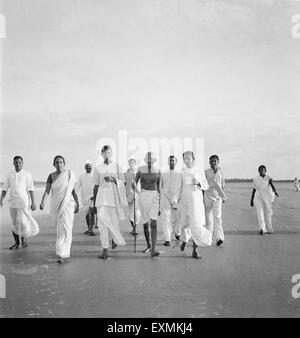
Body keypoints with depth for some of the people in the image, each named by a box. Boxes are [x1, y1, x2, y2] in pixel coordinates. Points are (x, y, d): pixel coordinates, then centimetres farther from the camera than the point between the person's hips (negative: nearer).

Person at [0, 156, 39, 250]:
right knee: (15, 223, 7)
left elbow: (31, 189, -5)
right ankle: (17, 243, 18)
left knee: (23, 222, -9)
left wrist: (33, 202, -10)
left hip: (24, 202, -3)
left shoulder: (27, 175, -2)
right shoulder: (10, 175, 9)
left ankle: (23, 237, 18)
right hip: (13, 202, 4)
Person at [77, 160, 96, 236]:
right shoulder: (81, 176, 11)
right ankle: (89, 229, 23)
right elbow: (78, 186, 14)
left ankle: (91, 229, -17)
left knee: (92, 211, -16)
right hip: (84, 196, 4)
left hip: (93, 196, -4)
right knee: (87, 213, 11)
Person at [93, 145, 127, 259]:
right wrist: (94, 202, 10)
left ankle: (115, 239, 36)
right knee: (102, 221, -8)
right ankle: (105, 250, -2)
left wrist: (113, 179, -13)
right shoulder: (98, 168, 10)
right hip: (102, 195, 0)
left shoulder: (117, 166, 9)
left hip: (114, 195, 0)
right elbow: (96, 186, 12)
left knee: (114, 221, 2)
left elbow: (122, 182, 5)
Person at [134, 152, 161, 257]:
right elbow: (135, 183, 7)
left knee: (153, 223, -16)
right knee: (145, 224, 10)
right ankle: (148, 245, 31)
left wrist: (159, 206, 8)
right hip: (143, 197, 1)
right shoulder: (140, 169, -1)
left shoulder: (157, 171, 1)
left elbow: (158, 188, 8)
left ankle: (153, 250, -16)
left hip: (154, 197, -1)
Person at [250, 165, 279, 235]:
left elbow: (272, 186, -15)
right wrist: (251, 200, 9)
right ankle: (262, 229, -18)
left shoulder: (268, 178, 2)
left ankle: (269, 228, 26)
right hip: (258, 197, 1)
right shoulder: (255, 179, 8)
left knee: (268, 213, 7)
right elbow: (254, 189, 11)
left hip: (267, 197, -1)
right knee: (259, 212, -14)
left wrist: (275, 192, -36)